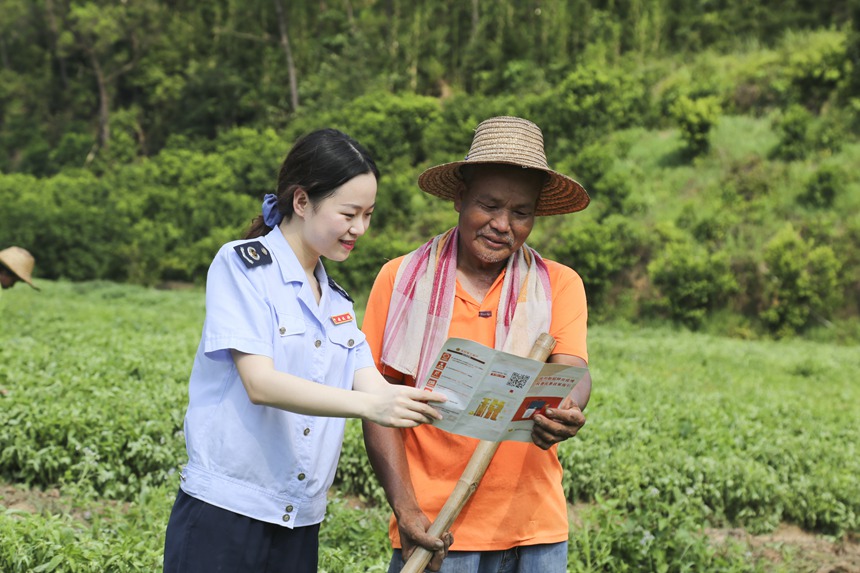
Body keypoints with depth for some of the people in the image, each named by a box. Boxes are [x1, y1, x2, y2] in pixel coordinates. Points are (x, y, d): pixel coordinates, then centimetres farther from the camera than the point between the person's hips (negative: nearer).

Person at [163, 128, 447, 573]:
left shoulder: (336, 301, 13)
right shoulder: (242, 265, -7)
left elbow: (372, 386, 1)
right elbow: (260, 383, -18)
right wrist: (370, 406, -29)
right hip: (223, 518, -6)